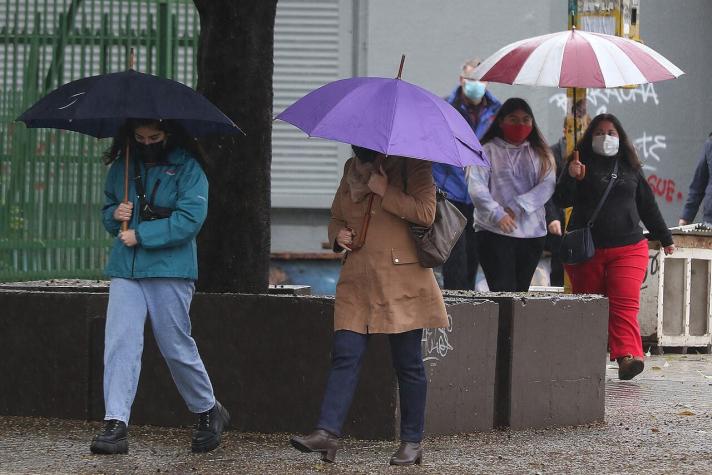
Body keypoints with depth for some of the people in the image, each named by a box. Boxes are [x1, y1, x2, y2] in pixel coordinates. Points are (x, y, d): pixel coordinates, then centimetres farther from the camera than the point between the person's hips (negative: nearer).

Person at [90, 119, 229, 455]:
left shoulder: (186, 168, -4)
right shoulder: (121, 168, 13)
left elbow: (190, 219, -14)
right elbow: (107, 209, 26)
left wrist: (140, 235, -14)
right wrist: (115, 215, 0)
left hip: (169, 270, -4)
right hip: (125, 270, 4)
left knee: (176, 347, 3)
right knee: (120, 342, -9)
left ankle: (208, 411, 26)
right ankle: (115, 424, -12)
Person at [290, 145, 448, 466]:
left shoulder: (412, 166, -3)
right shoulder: (352, 168, 15)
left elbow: (425, 214, -15)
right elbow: (336, 215, 26)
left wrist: (385, 191, -16)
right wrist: (338, 235, 5)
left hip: (401, 280, -5)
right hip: (357, 281, 5)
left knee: (408, 363, 1)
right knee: (345, 355, -6)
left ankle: (412, 442, 10)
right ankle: (327, 433, -11)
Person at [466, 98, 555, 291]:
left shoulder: (540, 153, 14)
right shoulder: (488, 150, 3)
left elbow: (547, 185, 0)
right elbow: (476, 188, -8)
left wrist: (517, 207, -13)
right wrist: (497, 215, -22)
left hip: (533, 232, 4)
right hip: (495, 232, -4)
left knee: (521, 291, 6)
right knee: (503, 292, -13)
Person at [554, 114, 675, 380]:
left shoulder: (630, 167, 14)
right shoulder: (583, 164, 4)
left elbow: (647, 205, 22)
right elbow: (562, 201, -4)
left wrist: (664, 238, 26)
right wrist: (571, 178, -22)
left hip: (628, 248, 1)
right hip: (587, 249, -1)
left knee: (625, 305, -15)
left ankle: (628, 356, -28)